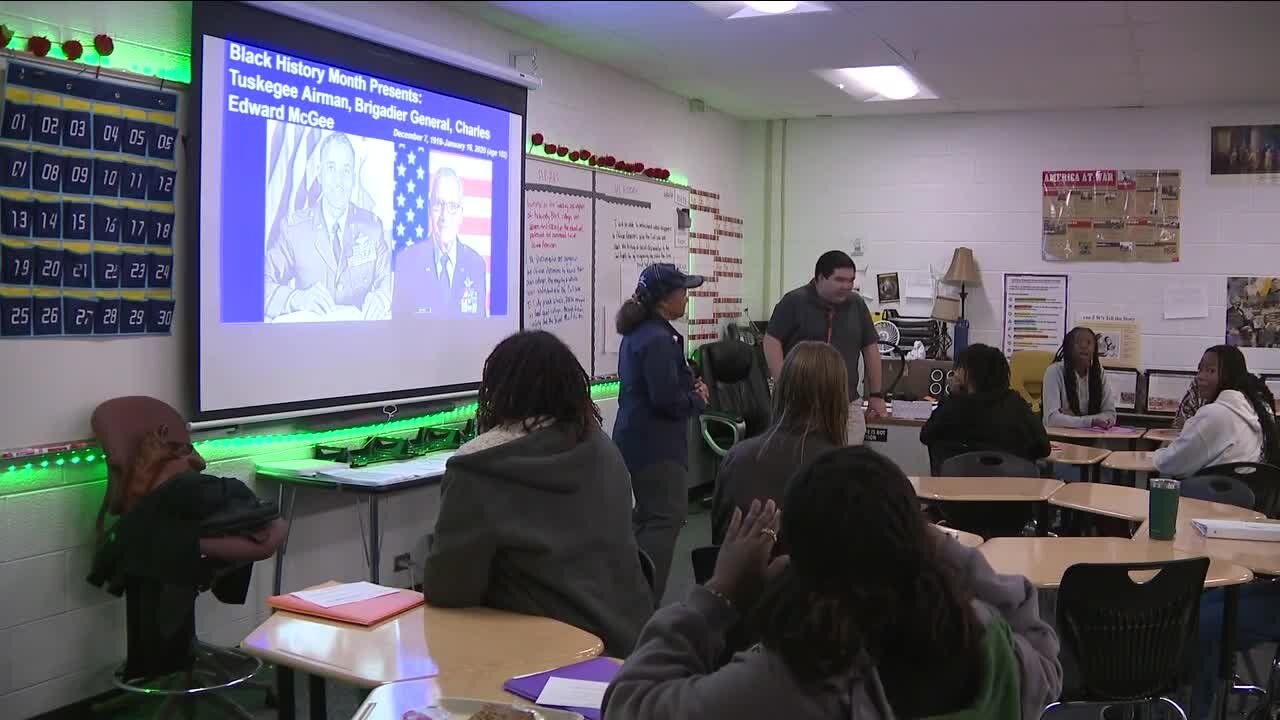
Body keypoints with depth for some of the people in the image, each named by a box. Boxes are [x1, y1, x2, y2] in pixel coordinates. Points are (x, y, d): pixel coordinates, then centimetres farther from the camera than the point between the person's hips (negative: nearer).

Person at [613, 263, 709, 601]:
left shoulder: (637, 332, 12)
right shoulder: (658, 339, -20)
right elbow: (667, 399, -25)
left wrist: (691, 386, 6)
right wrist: (698, 399, -6)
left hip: (638, 437, 11)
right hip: (656, 444, -11)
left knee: (649, 517, 18)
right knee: (666, 519, -7)